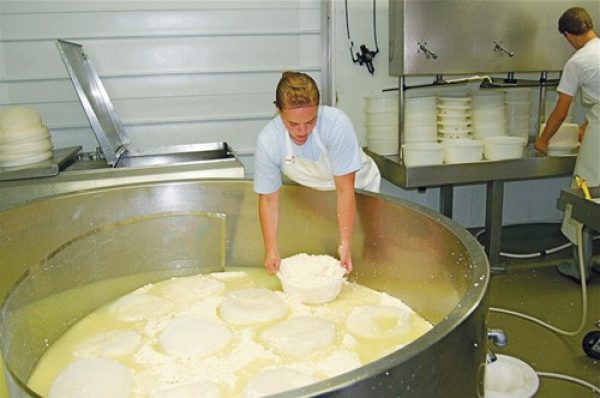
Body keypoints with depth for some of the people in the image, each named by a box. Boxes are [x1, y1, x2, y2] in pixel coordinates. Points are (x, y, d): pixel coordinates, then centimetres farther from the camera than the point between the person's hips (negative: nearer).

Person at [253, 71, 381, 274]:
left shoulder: (337, 124, -35)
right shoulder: (267, 141, -27)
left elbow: (344, 189, -29)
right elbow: (268, 198, -16)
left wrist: (345, 243, -30)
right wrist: (271, 248, -22)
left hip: (358, 186, -2)